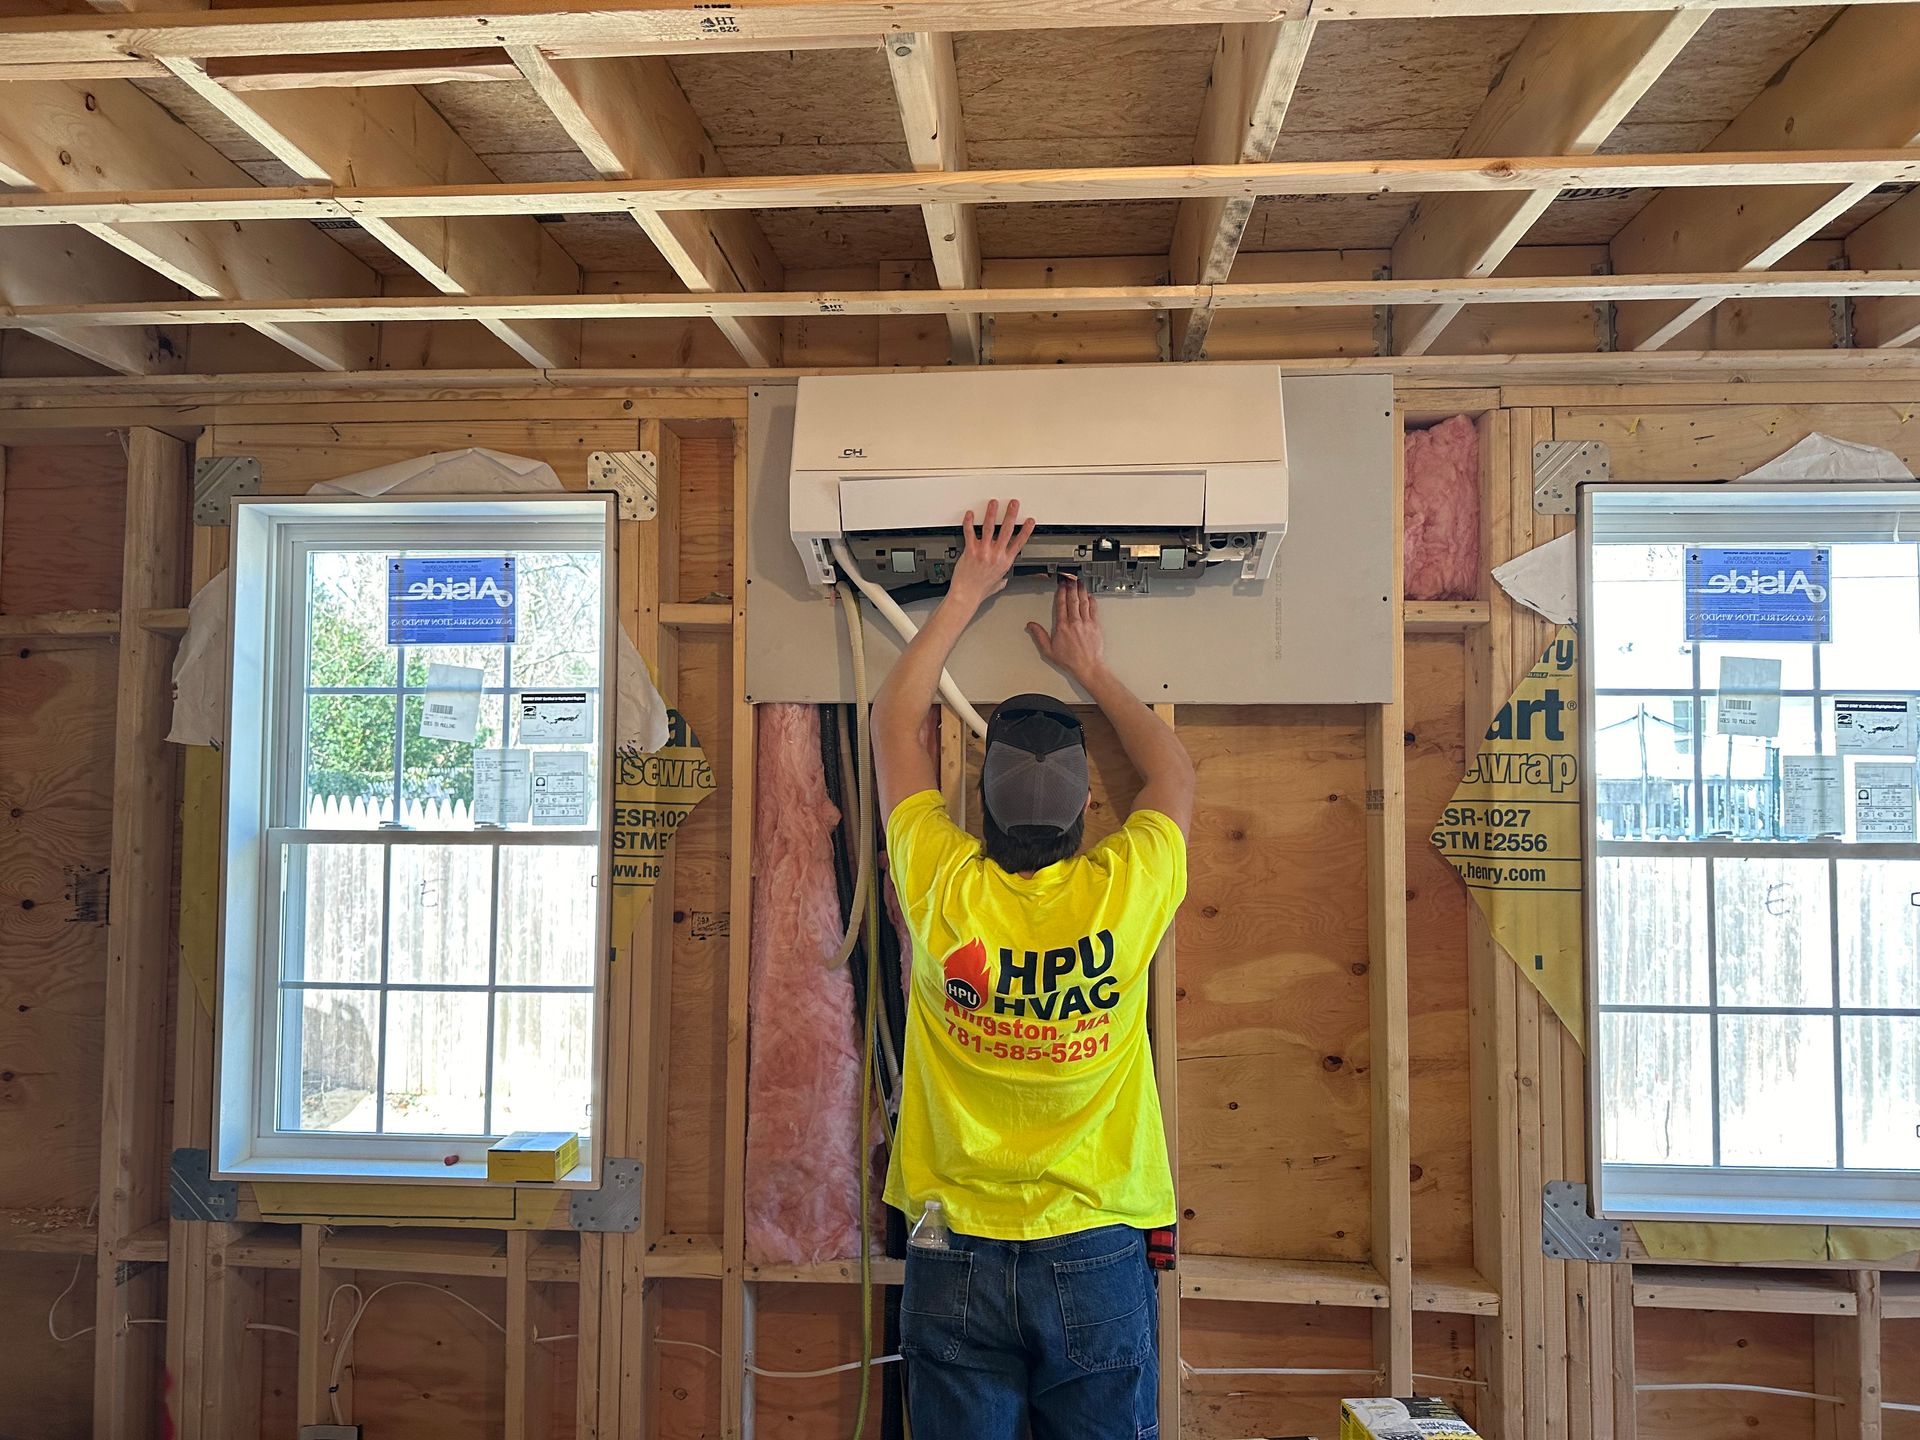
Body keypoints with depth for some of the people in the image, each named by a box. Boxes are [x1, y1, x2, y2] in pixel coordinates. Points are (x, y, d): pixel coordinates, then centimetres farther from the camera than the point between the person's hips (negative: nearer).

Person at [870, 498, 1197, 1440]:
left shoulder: (942, 891, -15)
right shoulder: (1122, 897, -15)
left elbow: (894, 723, 2)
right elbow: (1174, 774, 8)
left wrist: (966, 593, 7)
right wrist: (1091, 667, 17)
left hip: (958, 1259, 0)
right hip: (1097, 1255, 0)